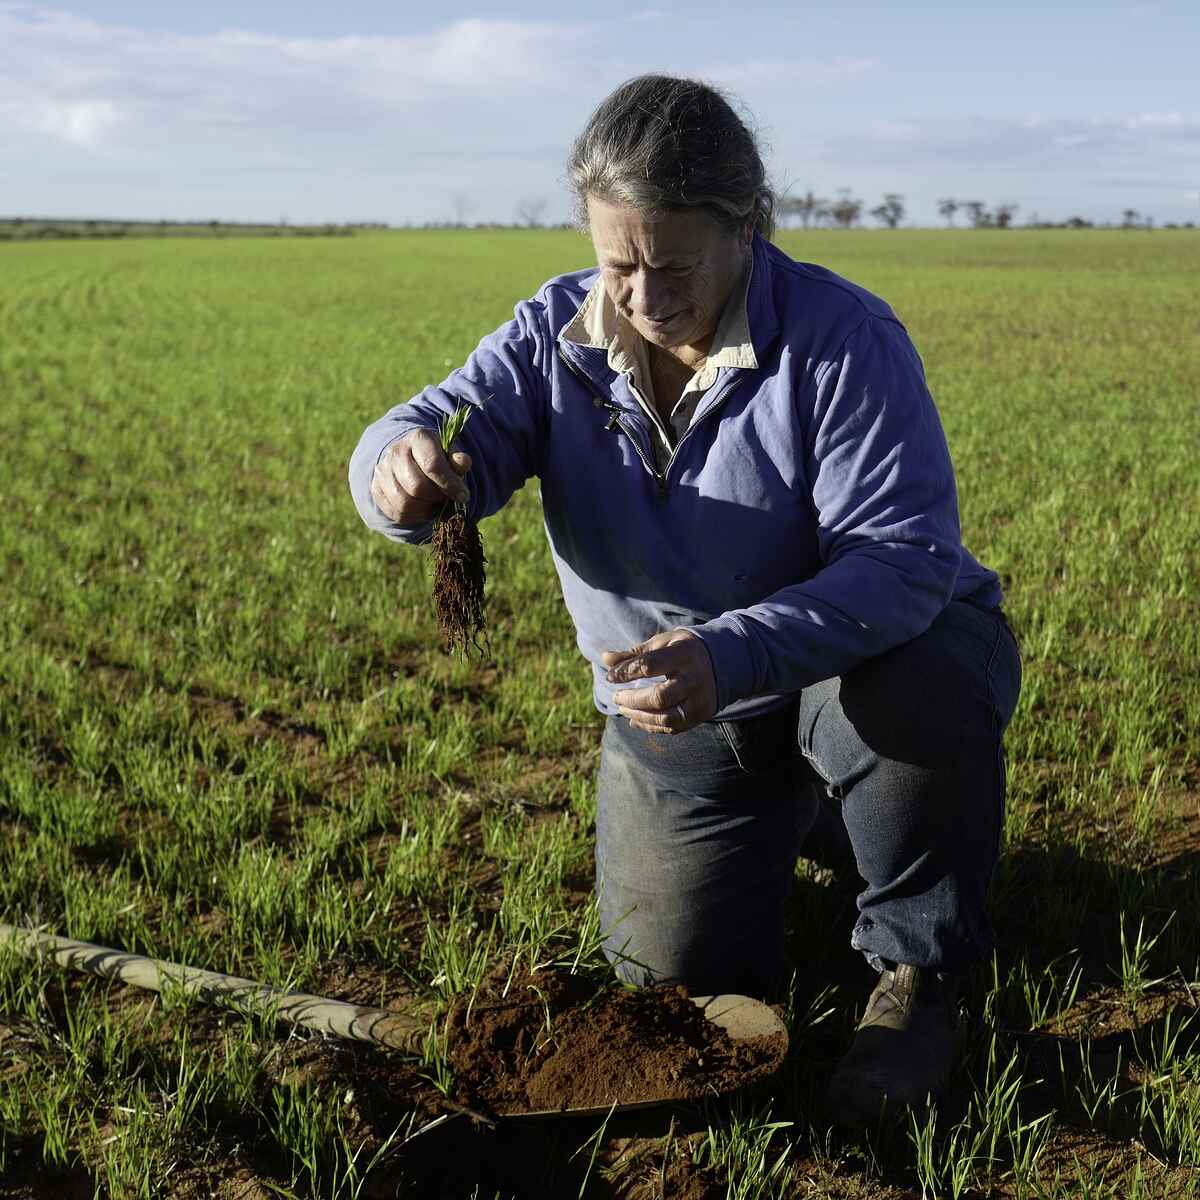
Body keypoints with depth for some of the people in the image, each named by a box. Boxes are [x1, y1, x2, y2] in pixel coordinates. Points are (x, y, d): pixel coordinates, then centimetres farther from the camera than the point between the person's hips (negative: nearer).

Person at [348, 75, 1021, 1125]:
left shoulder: (843, 339, -25)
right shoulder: (558, 332, -9)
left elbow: (904, 557, -33)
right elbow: (449, 426, -19)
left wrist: (732, 656, -49)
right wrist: (404, 468, -46)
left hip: (864, 652, -4)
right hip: (676, 706, 5)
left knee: (910, 699, -41)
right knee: (677, 975, 6)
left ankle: (918, 971, -10)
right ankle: (801, 815, 39)